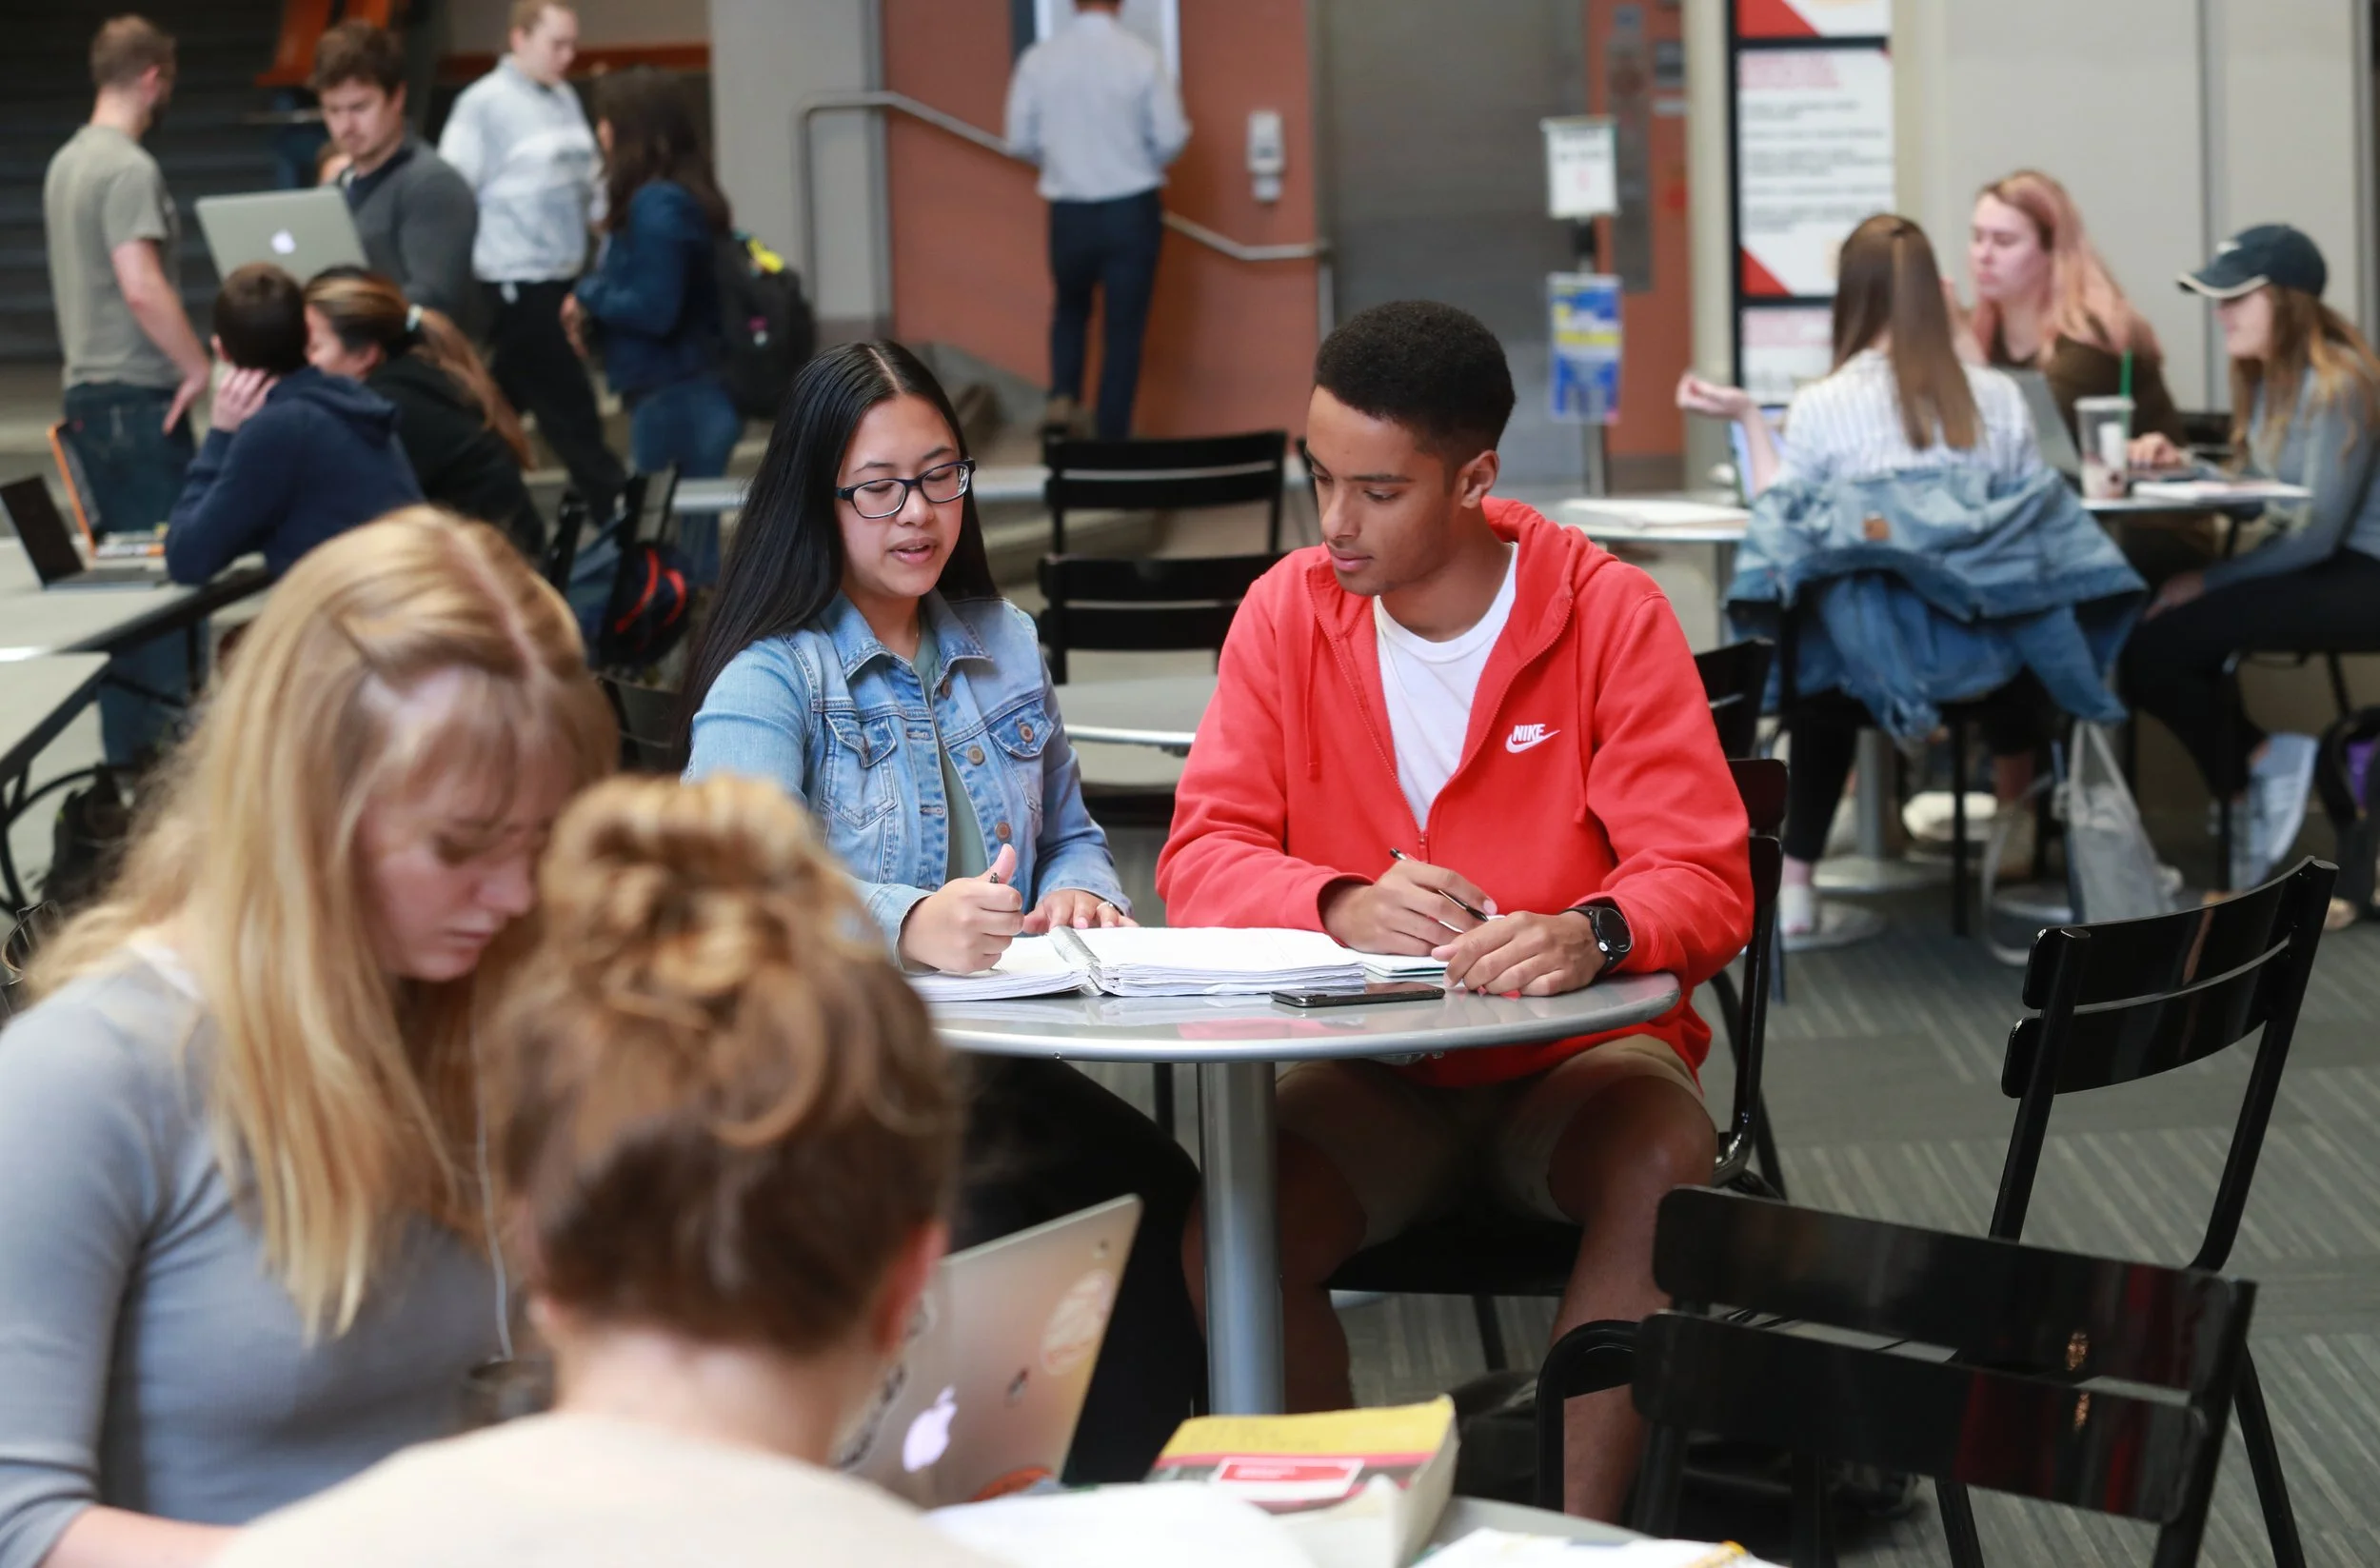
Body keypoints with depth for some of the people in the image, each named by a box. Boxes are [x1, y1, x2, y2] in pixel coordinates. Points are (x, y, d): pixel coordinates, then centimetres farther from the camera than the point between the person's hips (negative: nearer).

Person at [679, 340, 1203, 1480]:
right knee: (981, 1215, -35)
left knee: (1156, 1191, -26)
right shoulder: (767, 678, -2)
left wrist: (1080, 895, 3)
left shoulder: (1004, 645, 20)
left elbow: (1070, 833, 29)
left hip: (997, 1067, 5)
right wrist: (908, 923, -40)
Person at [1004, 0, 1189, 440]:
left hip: (1069, 212, 2)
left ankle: (1063, 396, 6)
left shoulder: (1038, 60, -6)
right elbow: (1170, 139, -7)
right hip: (1132, 210, -2)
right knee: (1124, 325, 8)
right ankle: (1111, 436, 9)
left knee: (1071, 309, 26)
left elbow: (1021, 141, 1)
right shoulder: (1142, 58, -11)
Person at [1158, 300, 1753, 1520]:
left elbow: (1705, 881, -11)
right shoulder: (1287, 613, -1)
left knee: (1665, 1168, -34)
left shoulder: (1609, 613, -8)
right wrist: (1345, 908, -27)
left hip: (1574, 1059, -1)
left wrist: (1592, 934, -36)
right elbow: (1201, 856, -5)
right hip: (1371, 1073, 2)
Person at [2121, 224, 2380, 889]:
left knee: (2155, 649, -20)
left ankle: (2258, 769, 1)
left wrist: (2208, 583, -17)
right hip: (2319, 567, 10)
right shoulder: (2270, 377, 11)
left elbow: (2317, 532, -21)